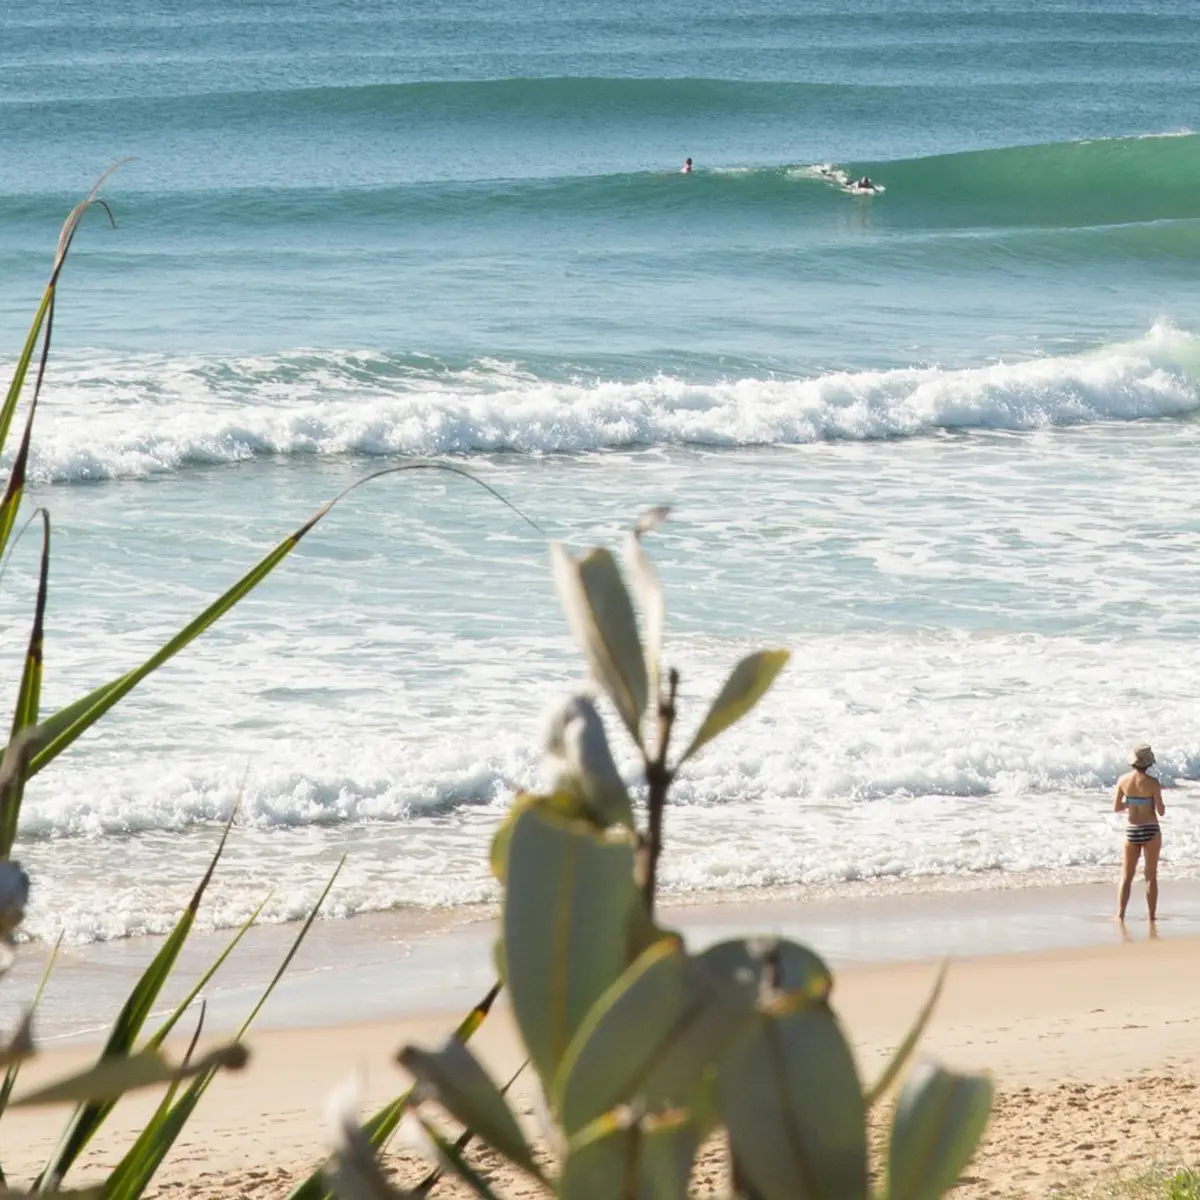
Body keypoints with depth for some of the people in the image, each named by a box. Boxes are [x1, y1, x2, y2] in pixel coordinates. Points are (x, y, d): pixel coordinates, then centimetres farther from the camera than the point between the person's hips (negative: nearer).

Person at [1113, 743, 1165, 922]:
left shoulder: (1123, 781, -4)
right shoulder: (1153, 783, -13)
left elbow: (1116, 808, 3)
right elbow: (1161, 811, -9)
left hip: (1132, 831, 3)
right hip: (1151, 830, -3)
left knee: (1127, 876, 13)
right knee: (1151, 876, 7)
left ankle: (1120, 914, 6)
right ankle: (1152, 916, 9)